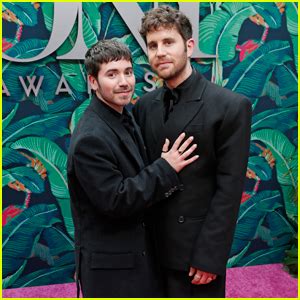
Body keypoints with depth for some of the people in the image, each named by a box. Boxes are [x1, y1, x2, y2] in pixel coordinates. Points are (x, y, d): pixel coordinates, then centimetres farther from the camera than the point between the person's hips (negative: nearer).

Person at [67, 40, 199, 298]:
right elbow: (114, 201, -25)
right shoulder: (91, 138, -24)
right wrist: (165, 169, -21)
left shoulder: (124, 118, 4)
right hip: (109, 262, -8)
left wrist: (164, 170, -4)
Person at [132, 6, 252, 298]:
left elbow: (229, 190, -13)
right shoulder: (144, 105, 4)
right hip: (151, 245, 5)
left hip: (196, 247, -4)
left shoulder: (231, 106, -11)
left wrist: (209, 256, -15)